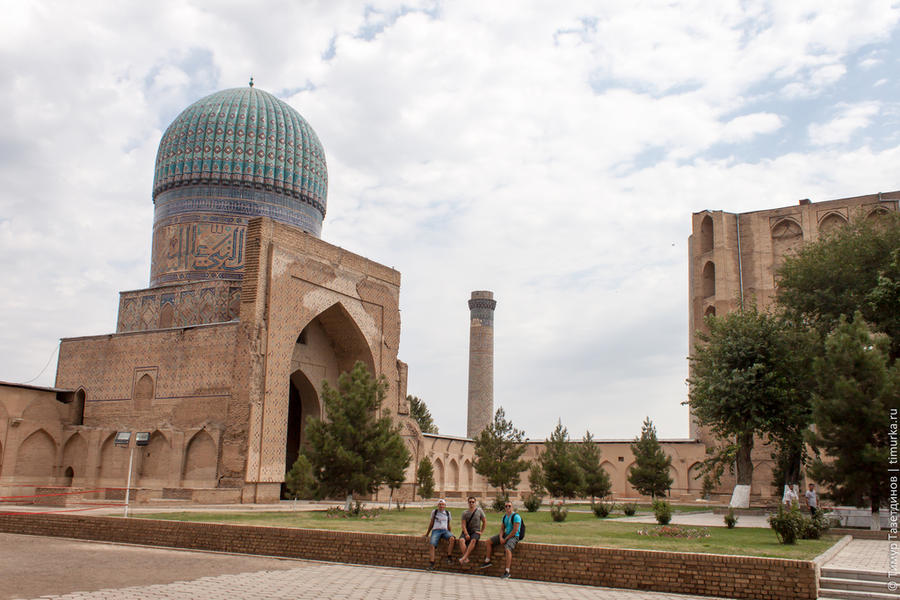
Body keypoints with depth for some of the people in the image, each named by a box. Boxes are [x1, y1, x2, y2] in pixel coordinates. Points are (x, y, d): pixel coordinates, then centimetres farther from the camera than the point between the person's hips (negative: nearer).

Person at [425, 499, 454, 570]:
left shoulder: (448, 513, 16)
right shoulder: (434, 512, 12)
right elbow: (431, 523, 20)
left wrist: (449, 534, 26)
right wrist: (427, 533, 22)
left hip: (445, 530, 1)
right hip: (436, 530, -1)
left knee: (452, 538, -32)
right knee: (432, 545, -26)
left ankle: (449, 557, -29)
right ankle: (431, 563, -29)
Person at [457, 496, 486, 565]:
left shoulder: (479, 511, 7)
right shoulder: (465, 513, 8)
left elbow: (485, 522, 12)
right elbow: (463, 525, 1)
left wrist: (481, 532, 3)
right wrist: (466, 534, -14)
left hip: (476, 532, -2)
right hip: (466, 531, 2)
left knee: (473, 540, -35)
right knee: (461, 540, -31)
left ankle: (464, 557, -40)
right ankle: (466, 559, -35)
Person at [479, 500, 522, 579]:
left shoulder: (516, 516, -13)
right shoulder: (504, 517, 13)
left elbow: (515, 531, -18)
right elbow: (502, 529, 14)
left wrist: (506, 539, -15)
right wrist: (501, 538, -6)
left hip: (513, 536, -9)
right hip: (505, 535, 9)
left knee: (508, 549, -35)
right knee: (489, 541, 5)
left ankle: (507, 571, -34)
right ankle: (487, 561, 10)